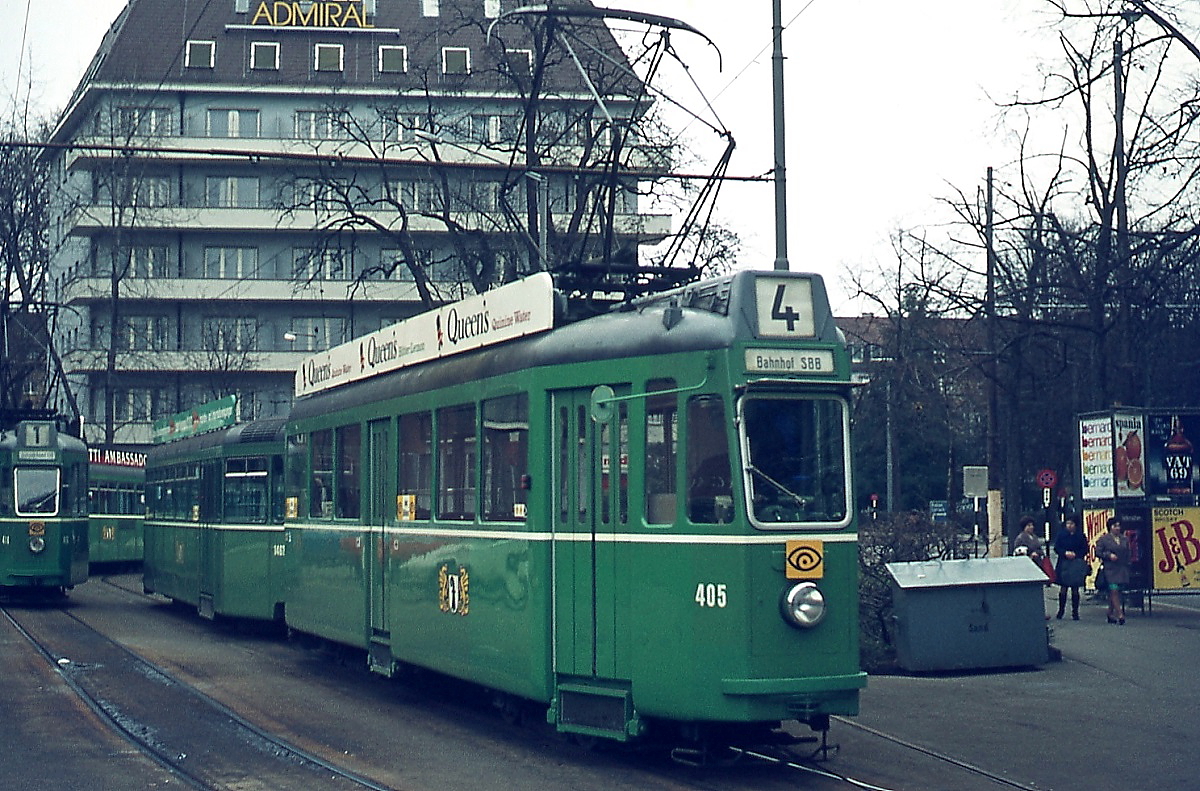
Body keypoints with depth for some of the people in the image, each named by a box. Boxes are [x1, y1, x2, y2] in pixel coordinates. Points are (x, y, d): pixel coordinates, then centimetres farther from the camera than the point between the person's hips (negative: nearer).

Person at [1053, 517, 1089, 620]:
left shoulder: (1081, 537, 5)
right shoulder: (1060, 536, 6)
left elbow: (1085, 550, 4)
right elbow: (1056, 548, 3)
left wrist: (1075, 554, -12)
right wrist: (1065, 553, -14)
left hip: (1077, 565, 0)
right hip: (1063, 564, 0)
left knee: (1075, 589, 2)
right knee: (1063, 588, 1)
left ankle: (1075, 612, 6)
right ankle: (1061, 611, 10)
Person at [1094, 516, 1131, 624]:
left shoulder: (1124, 539, 14)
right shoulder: (1103, 539, 0)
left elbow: (1127, 555, 18)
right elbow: (1098, 552, -2)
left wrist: (1127, 567, 11)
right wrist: (1109, 555, -15)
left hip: (1122, 570, 5)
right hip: (1110, 569, -5)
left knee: (1113, 593, 8)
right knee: (1114, 591, -13)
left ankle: (1110, 614, 17)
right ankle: (1120, 615, -17)